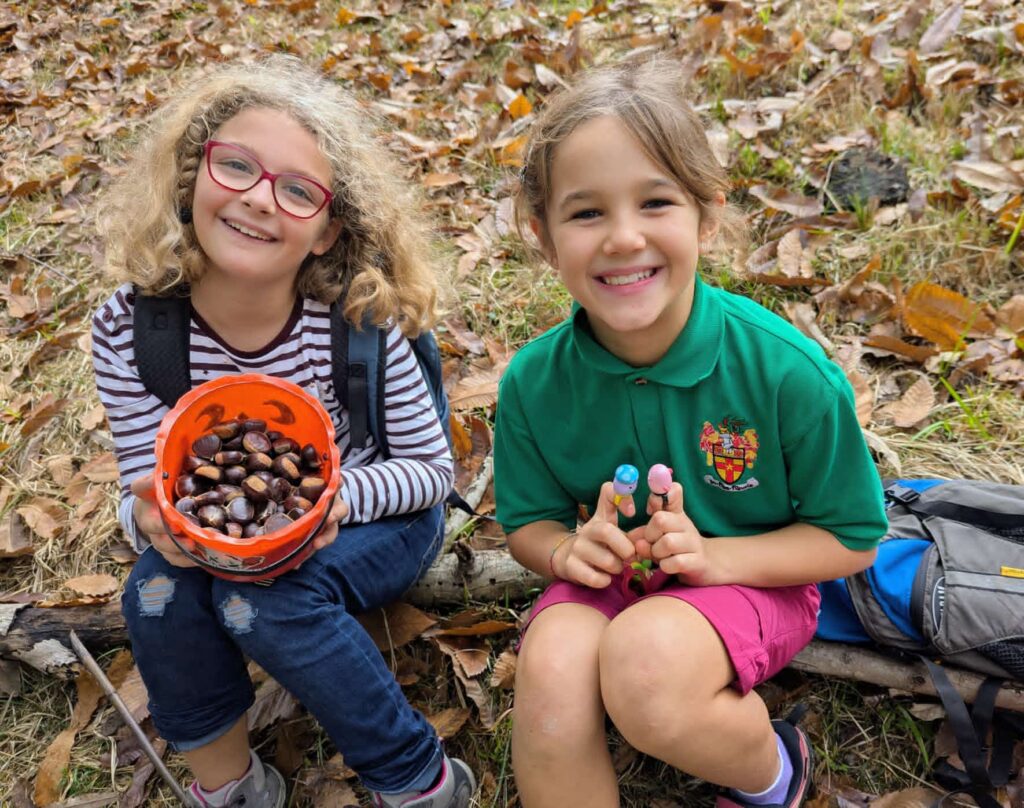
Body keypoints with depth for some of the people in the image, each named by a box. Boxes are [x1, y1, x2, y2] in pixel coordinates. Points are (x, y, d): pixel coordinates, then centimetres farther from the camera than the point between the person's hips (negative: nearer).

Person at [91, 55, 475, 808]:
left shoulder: (361, 322, -26)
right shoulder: (130, 327, -18)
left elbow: (433, 468, -15)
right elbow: (143, 484, -10)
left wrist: (336, 496, -34)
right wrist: (152, 517, -34)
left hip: (375, 521, -3)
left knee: (260, 599, -30)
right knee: (159, 590, -25)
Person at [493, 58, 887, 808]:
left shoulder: (785, 371, -21)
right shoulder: (534, 381, -13)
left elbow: (852, 539, -8)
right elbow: (527, 521, 3)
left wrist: (715, 555, -23)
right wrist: (568, 549, -21)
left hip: (752, 581, -1)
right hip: (605, 582, 2)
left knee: (643, 658, -34)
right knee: (550, 669, -32)